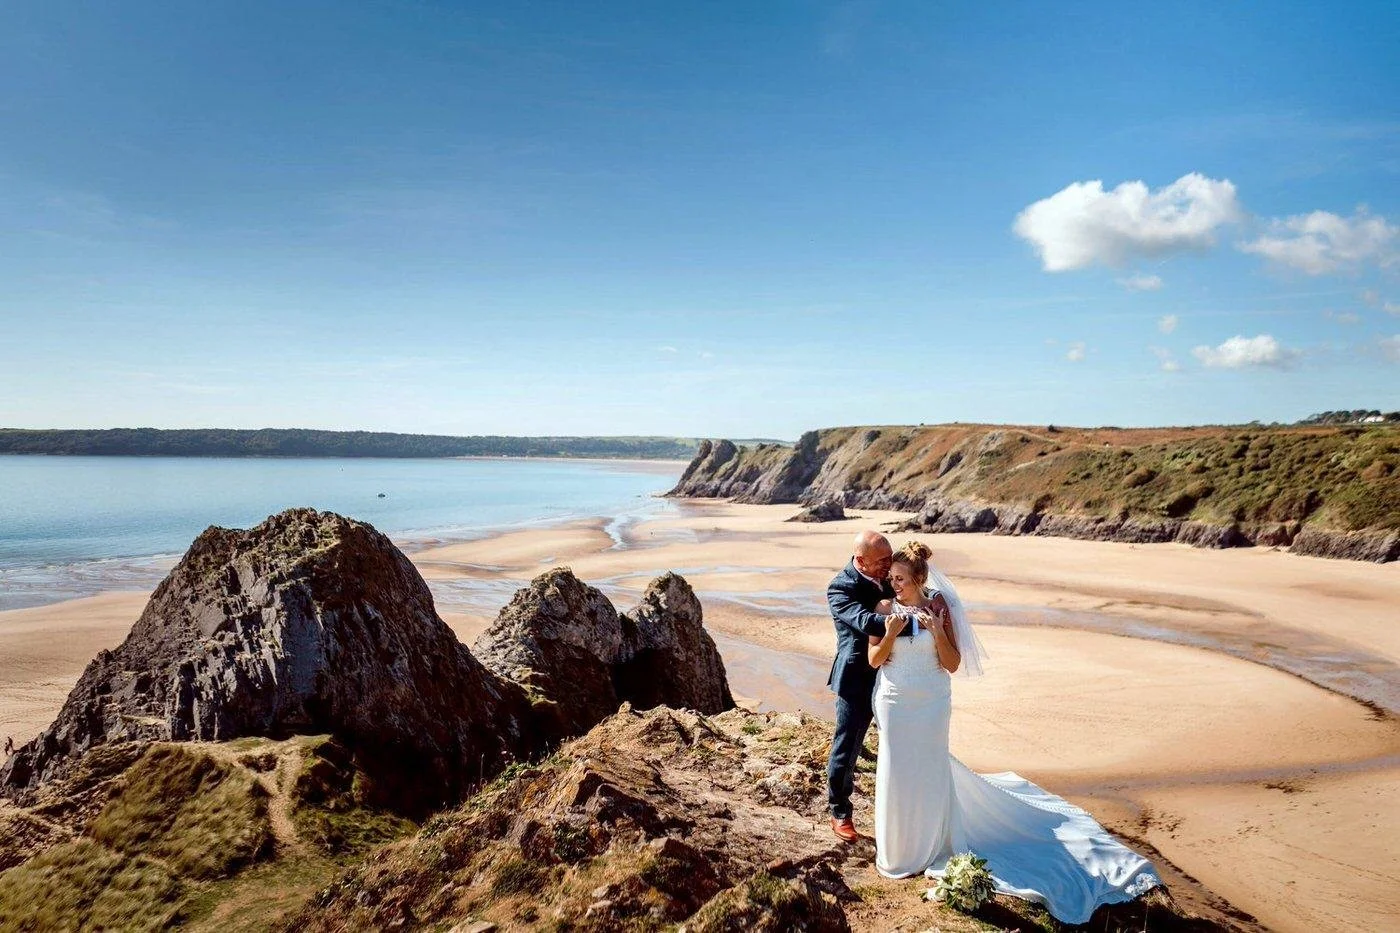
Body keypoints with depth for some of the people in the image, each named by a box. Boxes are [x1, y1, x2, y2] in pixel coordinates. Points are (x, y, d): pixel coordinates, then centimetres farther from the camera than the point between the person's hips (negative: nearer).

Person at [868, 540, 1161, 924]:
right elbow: (874, 661, -6)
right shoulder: (885, 607, -8)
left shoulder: (939, 606, -10)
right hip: (895, 703, 1)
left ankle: (929, 846, 33)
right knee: (897, 770, 11)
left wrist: (938, 630, -23)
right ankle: (897, 847, 32)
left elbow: (953, 664, -9)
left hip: (932, 704, -1)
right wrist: (890, 633, -23)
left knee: (929, 770, 12)